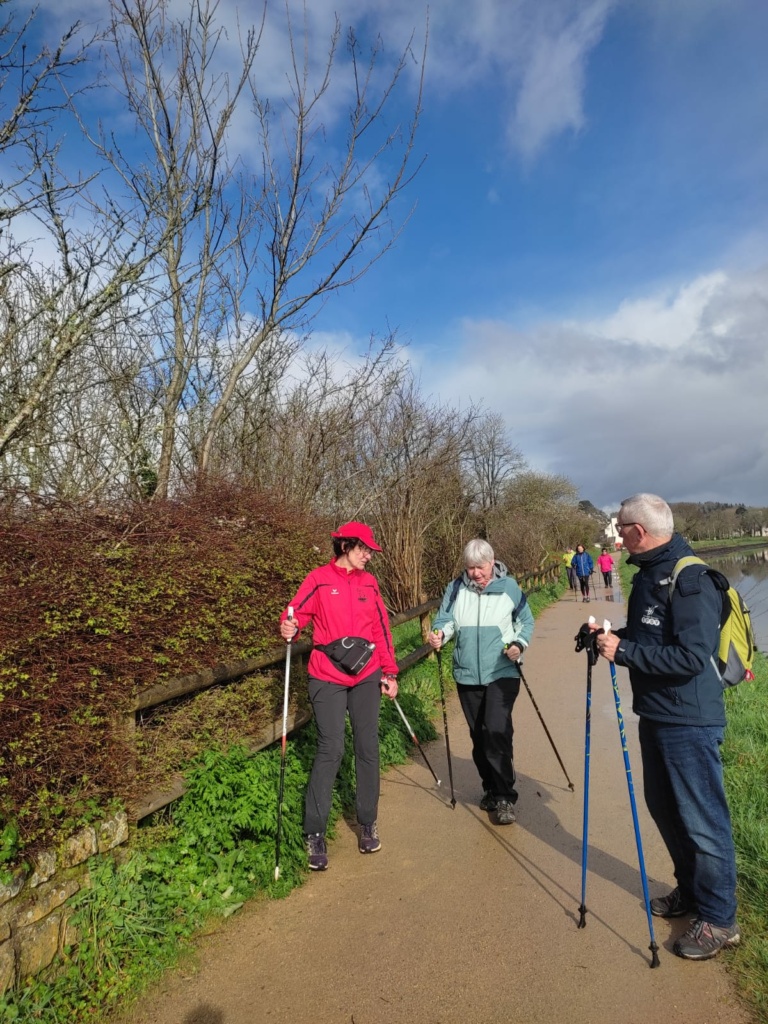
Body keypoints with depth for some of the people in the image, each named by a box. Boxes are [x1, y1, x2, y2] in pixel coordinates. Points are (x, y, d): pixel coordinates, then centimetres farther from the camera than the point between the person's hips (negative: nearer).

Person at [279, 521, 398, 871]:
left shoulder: (369, 582, 8)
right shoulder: (319, 579, -4)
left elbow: (382, 629, 11)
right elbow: (296, 612, -8)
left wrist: (390, 672, 11)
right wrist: (289, 627, -31)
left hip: (367, 677, 4)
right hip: (327, 678, -4)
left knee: (368, 747, 9)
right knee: (330, 750, -6)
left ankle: (368, 824, 27)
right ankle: (314, 833, 10)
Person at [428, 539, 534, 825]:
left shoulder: (509, 587, -5)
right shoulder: (455, 589, -1)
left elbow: (526, 621, 3)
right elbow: (445, 619, -1)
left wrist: (519, 644, -14)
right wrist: (439, 633, -23)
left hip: (502, 673, -3)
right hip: (467, 675, 3)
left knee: (497, 731, -15)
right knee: (478, 735, 13)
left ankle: (504, 797, 0)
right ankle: (491, 788, 32)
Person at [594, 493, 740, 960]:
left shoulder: (692, 580, -21)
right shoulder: (648, 575, 7)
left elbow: (691, 657, -28)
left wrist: (623, 651, -25)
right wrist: (612, 635, 1)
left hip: (689, 722, -9)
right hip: (655, 714, 9)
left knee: (702, 819, 4)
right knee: (664, 808, 20)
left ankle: (719, 920, 23)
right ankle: (690, 890, 39)